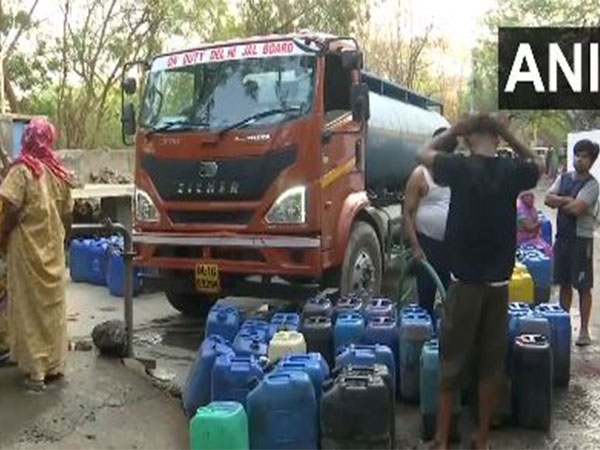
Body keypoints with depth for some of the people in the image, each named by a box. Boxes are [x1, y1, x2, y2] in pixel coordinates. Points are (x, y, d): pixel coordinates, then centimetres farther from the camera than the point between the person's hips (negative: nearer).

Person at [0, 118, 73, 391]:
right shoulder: (60, 173, 4)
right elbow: (67, 215, 7)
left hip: (27, 248, -5)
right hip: (53, 250, 5)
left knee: (30, 306, 2)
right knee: (53, 304, 12)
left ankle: (36, 371, 5)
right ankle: (55, 365, 20)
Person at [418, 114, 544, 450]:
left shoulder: (460, 168, -10)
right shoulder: (512, 171, -3)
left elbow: (425, 154, 9)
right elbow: (539, 165, 21)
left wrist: (455, 130, 9)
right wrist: (509, 135, 11)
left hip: (465, 281, -2)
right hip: (498, 283, 2)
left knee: (453, 361, 7)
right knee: (492, 362, 11)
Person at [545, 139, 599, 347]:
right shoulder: (563, 177, 10)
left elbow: (577, 208, -21)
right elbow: (549, 199, -1)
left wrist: (560, 202, -5)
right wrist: (568, 200, -13)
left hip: (581, 239, -6)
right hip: (562, 237, 6)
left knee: (583, 287, 1)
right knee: (564, 283, 14)